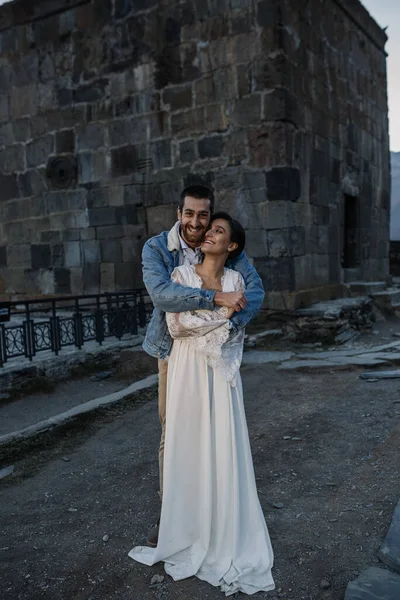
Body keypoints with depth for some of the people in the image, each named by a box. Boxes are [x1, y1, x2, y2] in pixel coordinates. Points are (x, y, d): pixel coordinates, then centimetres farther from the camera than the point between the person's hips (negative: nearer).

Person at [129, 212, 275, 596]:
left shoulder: (235, 280, 5)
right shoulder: (181, 275, -2)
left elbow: (238, 332, 8)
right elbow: (176, 324, -13)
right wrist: (222, 315, -11)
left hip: (222, 375, 2)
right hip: (188, 370, -2)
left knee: (223, 447, 5)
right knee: (189, 446, 5)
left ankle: (226, 533, 21)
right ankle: (189, 529, 22)